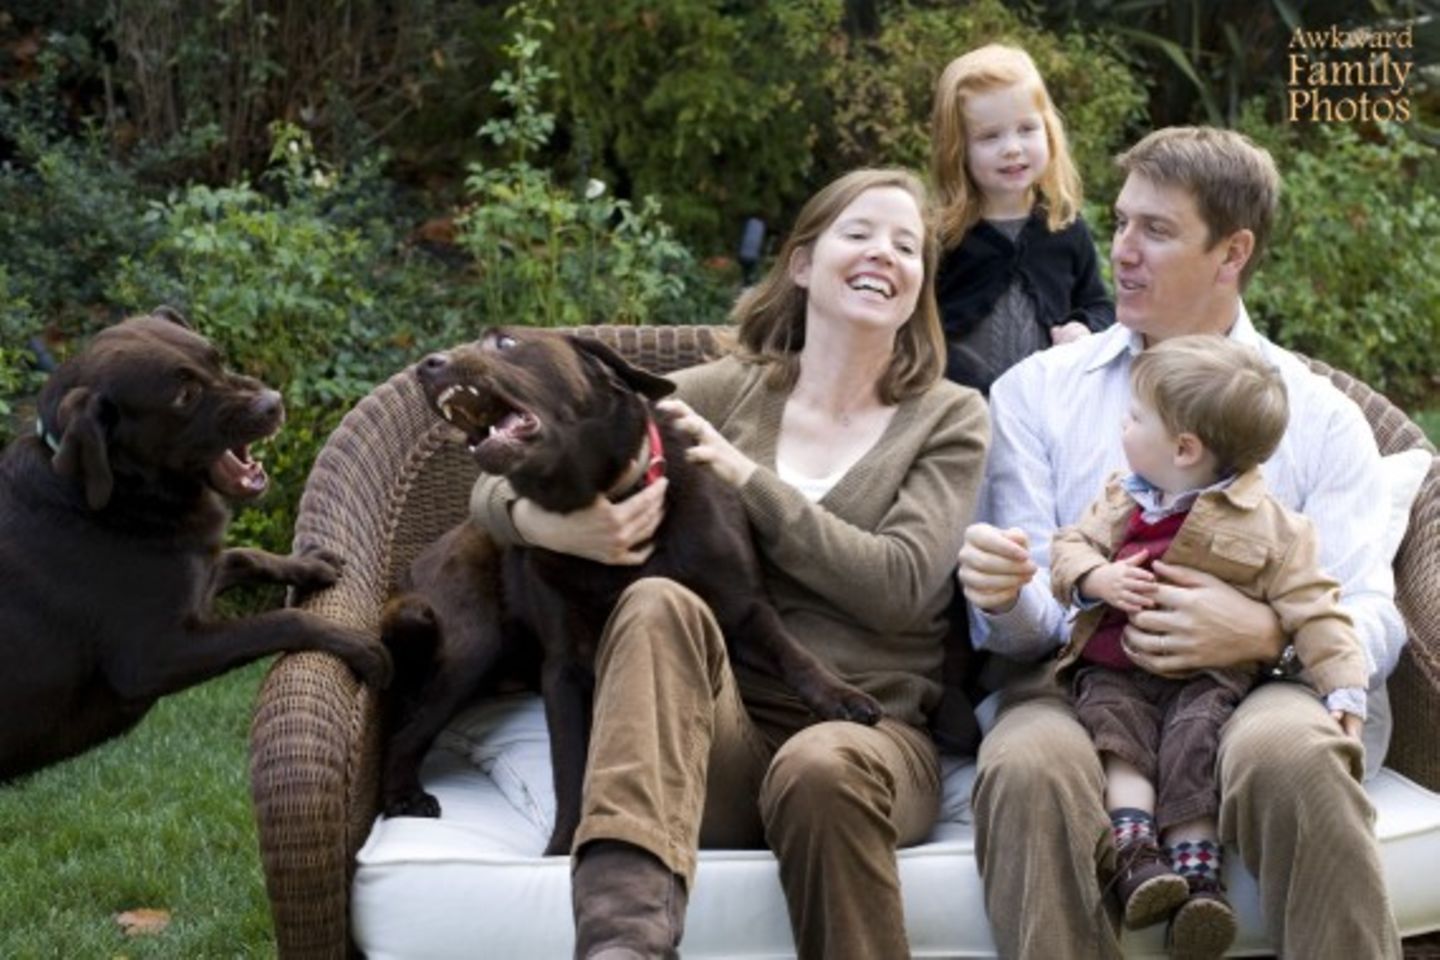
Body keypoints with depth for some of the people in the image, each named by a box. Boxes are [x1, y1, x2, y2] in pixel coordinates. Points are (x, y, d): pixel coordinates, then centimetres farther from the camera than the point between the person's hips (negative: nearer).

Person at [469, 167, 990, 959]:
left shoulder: (949, 418, 11)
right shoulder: (724, 392, 12)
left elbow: (901, 585, -7)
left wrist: (747, 479, -9)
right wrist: (547, 522, -19)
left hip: (870, 733, -1)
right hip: (718, 737, 1)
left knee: (824, 767, -37)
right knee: (660, 604, -31)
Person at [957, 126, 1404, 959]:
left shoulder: (1320, 415, 13)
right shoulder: (1036, 390, 15)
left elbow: (1372, 622, 4)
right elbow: (1027, 624, 8)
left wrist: (1267, 633, -18)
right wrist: (1004, 599, -17)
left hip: (1260, 683, 0)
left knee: (1293, 754, -36)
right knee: (1026, 767, -36)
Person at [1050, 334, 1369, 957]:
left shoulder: (1268, 526, -4)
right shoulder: (1123, 498, 11)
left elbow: (1313, 610, -4)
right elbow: (1069, 548, 13)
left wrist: (1345, 689, -14)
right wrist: (1095, 579, -11)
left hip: (1207, 676, -3)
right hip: (1114, 669, 3)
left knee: (1193, 742, -26)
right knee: (1119, 733, -22)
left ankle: (1197, 875, -26)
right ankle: (1136, 857, -29)